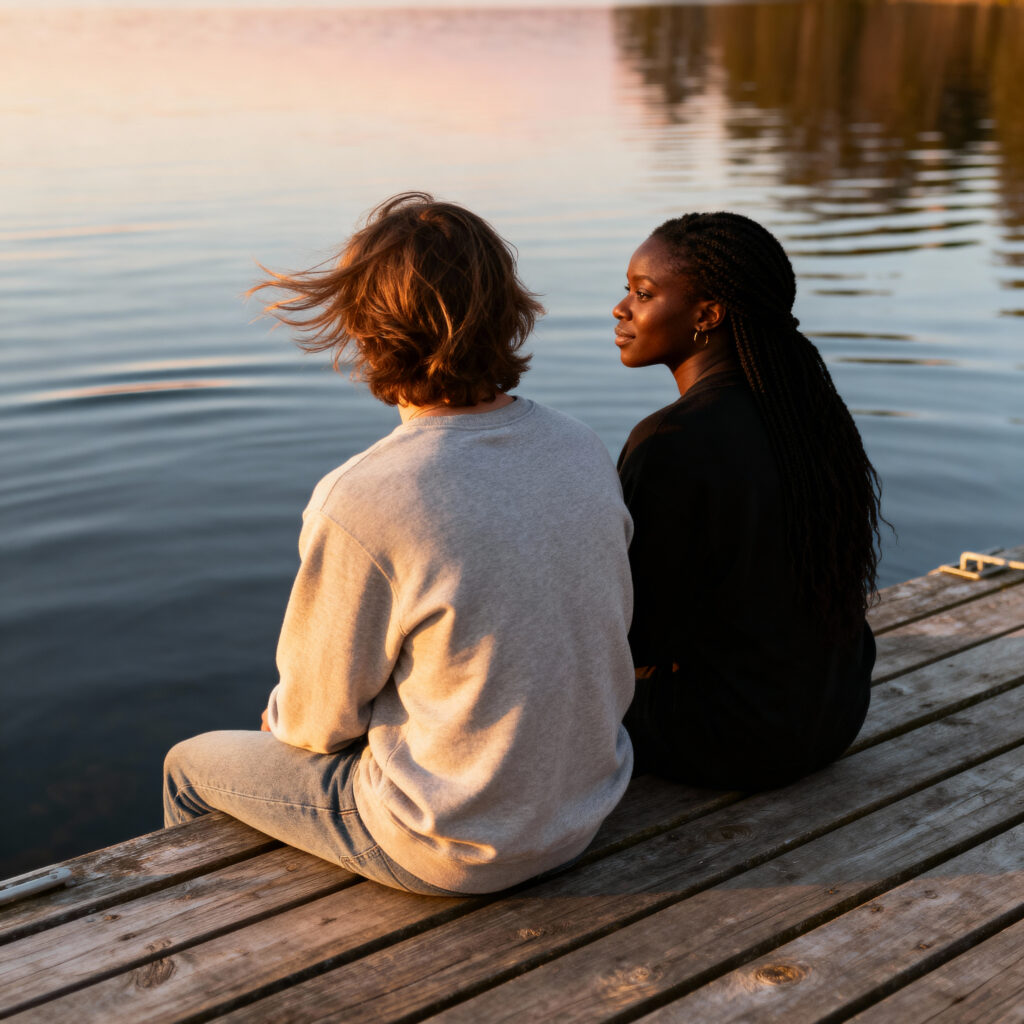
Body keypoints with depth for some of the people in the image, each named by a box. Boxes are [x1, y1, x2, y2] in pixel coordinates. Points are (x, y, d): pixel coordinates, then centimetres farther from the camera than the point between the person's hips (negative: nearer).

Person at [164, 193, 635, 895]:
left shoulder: (359, 506, -29)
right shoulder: (587, 453, -9)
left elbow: (319, 718, -15)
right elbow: (609, 636, 5)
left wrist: (286, 716, 10)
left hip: (457, 849, -6)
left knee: (192, 767, 20)